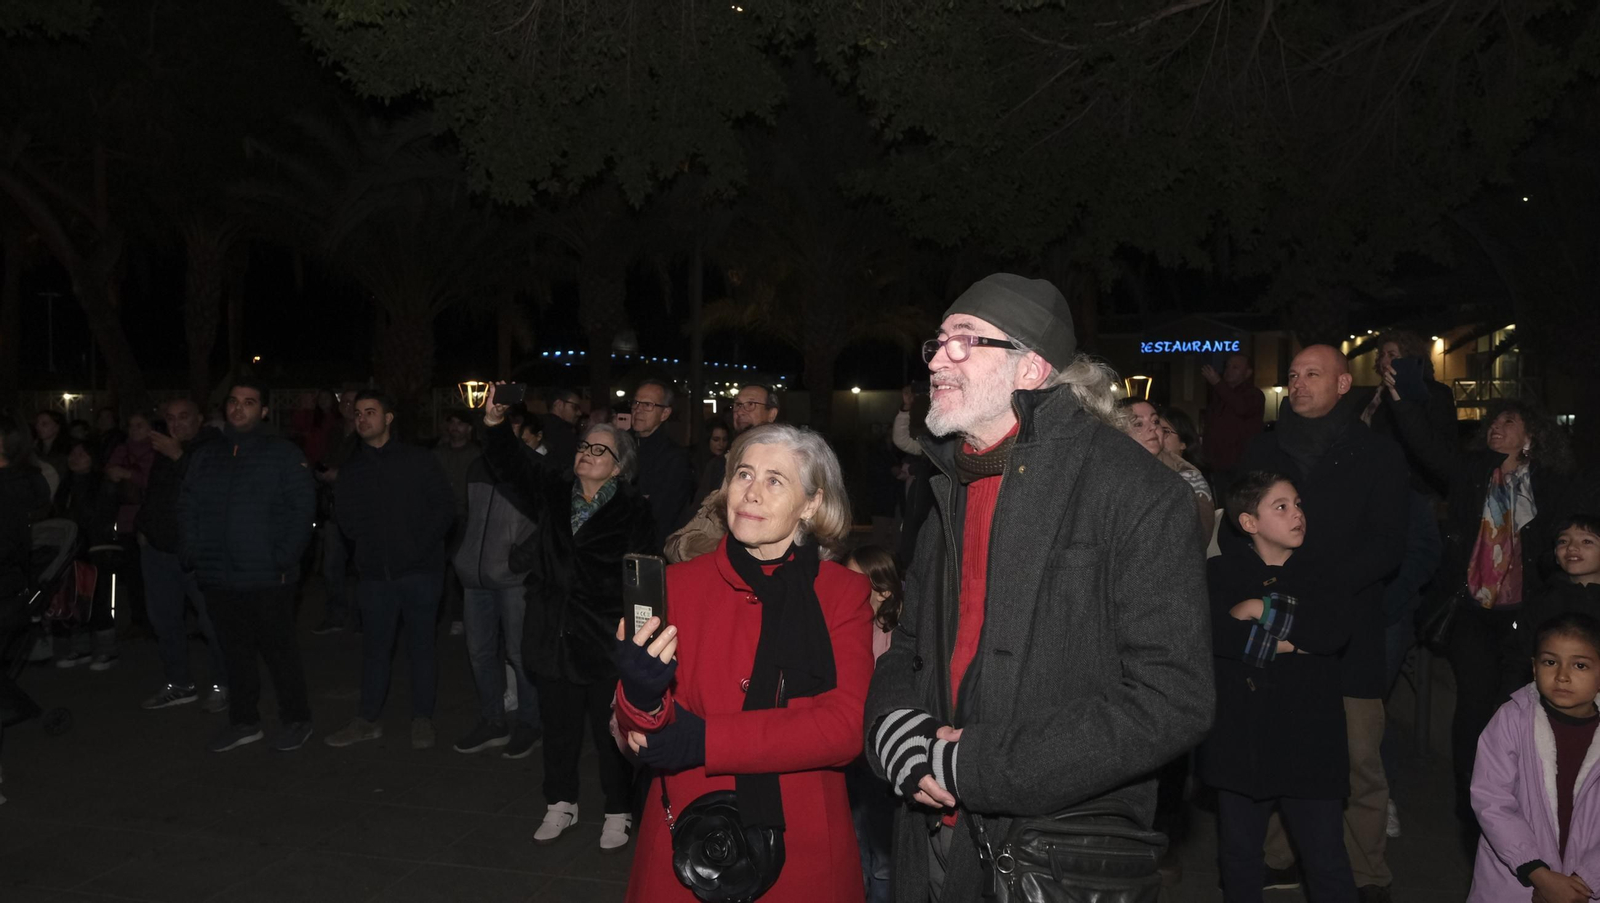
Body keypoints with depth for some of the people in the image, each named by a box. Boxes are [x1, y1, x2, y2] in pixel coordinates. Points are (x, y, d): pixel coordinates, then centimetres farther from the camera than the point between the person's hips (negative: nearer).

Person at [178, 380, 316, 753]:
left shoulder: (284, 454, -1)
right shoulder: (205, 457, 14)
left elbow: (302, 509, -6)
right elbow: (187, 507, 14)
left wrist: (284, 559, -13)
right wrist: (191, 554, 1)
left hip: (267, 578, -5)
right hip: (218, 578, 5)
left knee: (279, 651, 3)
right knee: (235, 652, 13)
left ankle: (295, 719, 17)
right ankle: (243, 721, 26)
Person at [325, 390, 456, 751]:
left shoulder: (419, 461, 1)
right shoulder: (351, 470, 13)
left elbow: (445, 509, -3)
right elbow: (348, 526, 12)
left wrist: (420, 546, -10)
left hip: (419, 572, -3)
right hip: (375, 573, 3)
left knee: (420, 646, 4)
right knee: (375, 647, 10)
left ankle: (422, 720, 14)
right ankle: (367, 719, 22)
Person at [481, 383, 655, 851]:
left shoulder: (633, 511, -8)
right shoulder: (553, 494, 6)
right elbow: (510, 465, -4)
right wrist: (495, 425, -22)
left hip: (606, 642, -4)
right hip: (553, 636, 4)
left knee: (611, 733, 7)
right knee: (558, 729, 17)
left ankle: (618, 813, 25)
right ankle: (560, 804, 36)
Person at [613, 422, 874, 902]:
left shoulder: (846, 593, -5)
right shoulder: (680, 584, -4)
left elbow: (845, 728, -16)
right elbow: (638, 738, -5)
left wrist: (708, 740, -21)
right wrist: (642, 698, -28)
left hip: (803, 849, 0)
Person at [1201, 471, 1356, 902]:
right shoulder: (1224, 571, 0)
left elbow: (1334, 631, -13)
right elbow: (1206, 629, -17)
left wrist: (1264, 610, -13)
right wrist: (1277, 644, -18)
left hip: (1308, 740, 0)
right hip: (1240, 738, 0)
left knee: (1328, 865, 6)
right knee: (1239, 858, 14)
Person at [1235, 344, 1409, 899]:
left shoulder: (1377, 456, 5)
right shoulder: (1264, 451, 14)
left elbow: (1387, 547, -3)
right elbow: (1236, 530, 13)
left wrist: (1312, 586, -16)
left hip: (1347, 628, -2)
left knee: (1360, 761, -1)